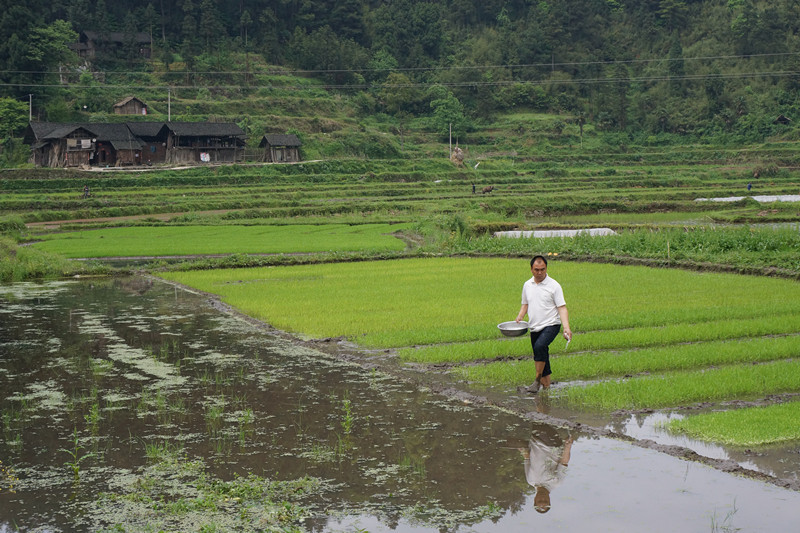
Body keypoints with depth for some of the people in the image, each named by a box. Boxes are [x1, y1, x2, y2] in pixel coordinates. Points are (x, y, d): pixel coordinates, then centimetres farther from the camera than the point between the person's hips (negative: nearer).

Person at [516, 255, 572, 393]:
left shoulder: (554, 286, -7)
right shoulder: (527, 285, 9)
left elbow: (562, 308, -9)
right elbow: (525, 305, 20)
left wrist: (567, 328, -21)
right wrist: (519, 318, 1)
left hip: (551, 325, -6)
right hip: (534, 327, 6)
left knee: (539, 346, -29)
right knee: (542, 356, 10)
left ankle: (538, 380, -18)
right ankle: (546, 384, 24)